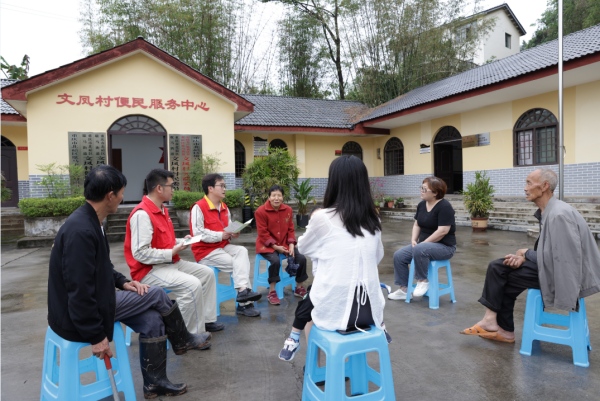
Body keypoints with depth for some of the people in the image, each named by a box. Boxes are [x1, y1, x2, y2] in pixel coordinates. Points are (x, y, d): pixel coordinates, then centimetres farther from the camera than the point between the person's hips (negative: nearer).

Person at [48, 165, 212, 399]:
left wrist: (122, 282, 3)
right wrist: (96, 336, -22)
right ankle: (181, 341, 22)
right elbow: (79, 291, -29)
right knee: (156, 295, -5)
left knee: (152, 320, 4)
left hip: (91, 300, 9)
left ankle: (154, 382, 20)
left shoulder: (89, 221, 4)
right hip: (77, 317, -9)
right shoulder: (81, 231, -29)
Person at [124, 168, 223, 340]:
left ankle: (206, 319, 18)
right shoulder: (142, 214, -22)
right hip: (149, 270, -10)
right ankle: (193, 335, -11)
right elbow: (140, 253, -27)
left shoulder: (162, 210, 9)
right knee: (192, 285, -27)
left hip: (170, 262, 10)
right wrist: (172, 253, -22)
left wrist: (181, 242, 3)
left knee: (207, 273, 10)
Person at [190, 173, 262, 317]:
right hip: (205, 251, -7)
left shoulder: (224, 208, 11)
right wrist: (221, 235, -22)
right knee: (237, 264, -19)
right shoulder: (198, 207, -14)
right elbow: (198, 233, -22)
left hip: (223, 246, 7)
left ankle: (243, 291, -27)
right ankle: (245, 303, -12)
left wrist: (233, 233, -7)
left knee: (242, 251, -21)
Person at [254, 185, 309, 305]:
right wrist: (275, 246, -20)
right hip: (267, 245, -5)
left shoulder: (288, 210, 1)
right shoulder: (261, 211, -14)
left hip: (284, 244, 5)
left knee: (301, 258, -12)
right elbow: (263, 233, -15)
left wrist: (291, 245, -10)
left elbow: (290, 229, 5)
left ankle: (299, 288, 10)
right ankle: (272, 292, -15)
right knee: (275, 260, -33)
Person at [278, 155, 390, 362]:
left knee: (306, 301, 30)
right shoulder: (373, 220, 0)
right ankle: (378, 330, 40)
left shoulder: (322, 217, -13)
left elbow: (303, 247, 6)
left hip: (333, 310, -3)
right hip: (369, 309, 4)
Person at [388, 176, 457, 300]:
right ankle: (404, 289, 3)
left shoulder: (444, 206, -18)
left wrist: (423, 243, -22)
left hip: (444, 246, -8)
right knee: (399, 255, -6)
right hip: (424, 244, 8)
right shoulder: (421, 205, 5)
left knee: (419, 249, -36)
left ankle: (423, 281, -15)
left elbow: (443, 231, -24)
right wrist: (414, 240, -5)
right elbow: (417, 224, 12)